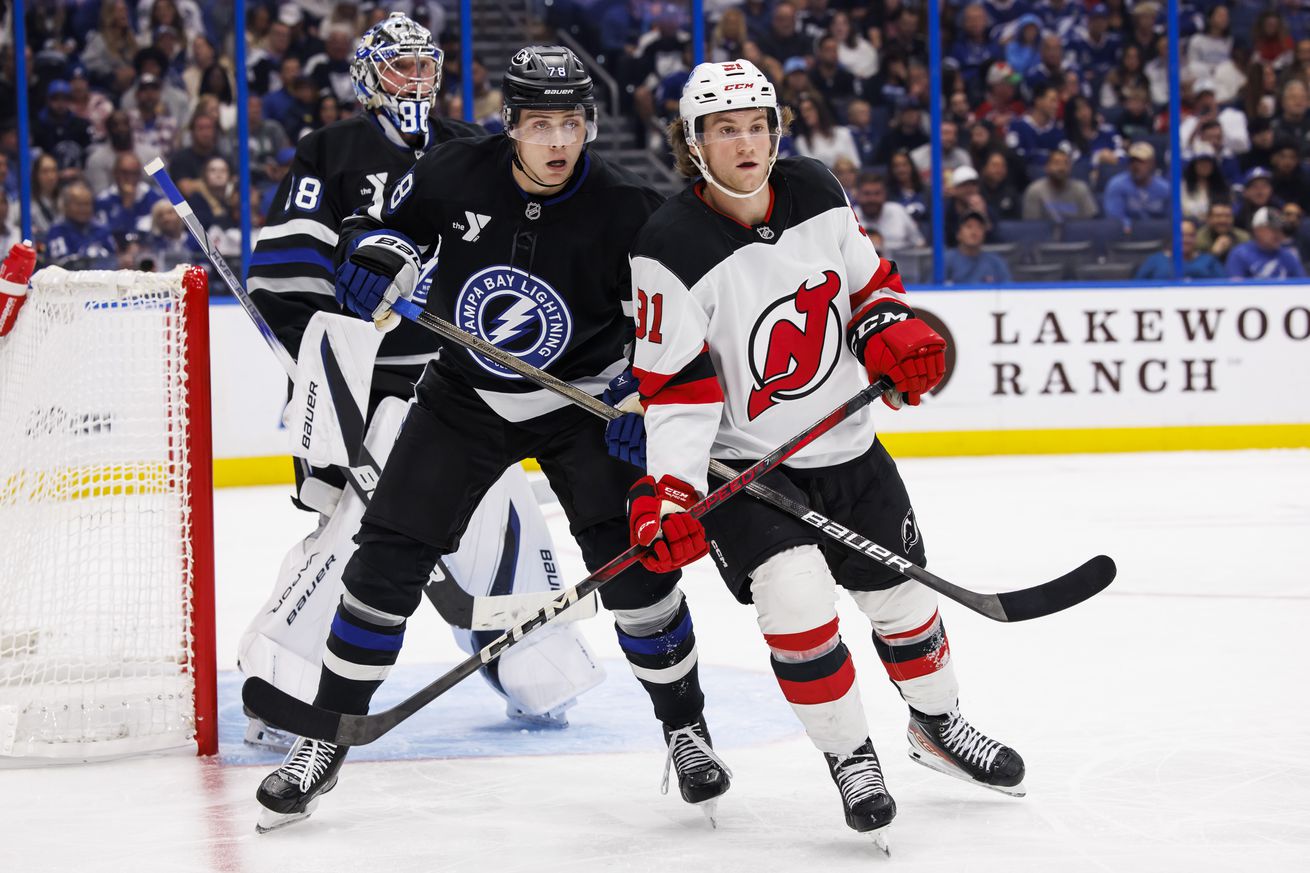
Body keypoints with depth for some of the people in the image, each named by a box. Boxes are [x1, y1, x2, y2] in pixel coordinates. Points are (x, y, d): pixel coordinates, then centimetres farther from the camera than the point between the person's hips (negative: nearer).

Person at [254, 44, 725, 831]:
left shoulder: (626, 210, -18)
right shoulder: (457, 175, -15)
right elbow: (378, 225, 1)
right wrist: (376, 254, -22)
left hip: (579, 402, -1)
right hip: (464, 397, 2)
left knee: (631, 560, -13)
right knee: (389, 558, -3)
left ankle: (686, 729, 8)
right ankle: (327, 739, 8)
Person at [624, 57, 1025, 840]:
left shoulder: (816, 194, -5)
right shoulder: (672, 251, -21)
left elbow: (868, 279, 11)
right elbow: (676, 391, -21)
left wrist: (892, 334, -9)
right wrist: (669, 496, -30)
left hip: (848, 448, 5)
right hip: (742, 462, -5)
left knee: (902, 594, 13)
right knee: (796, 596, -24)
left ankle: (937, 723, 41)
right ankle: (850, 757, -3)